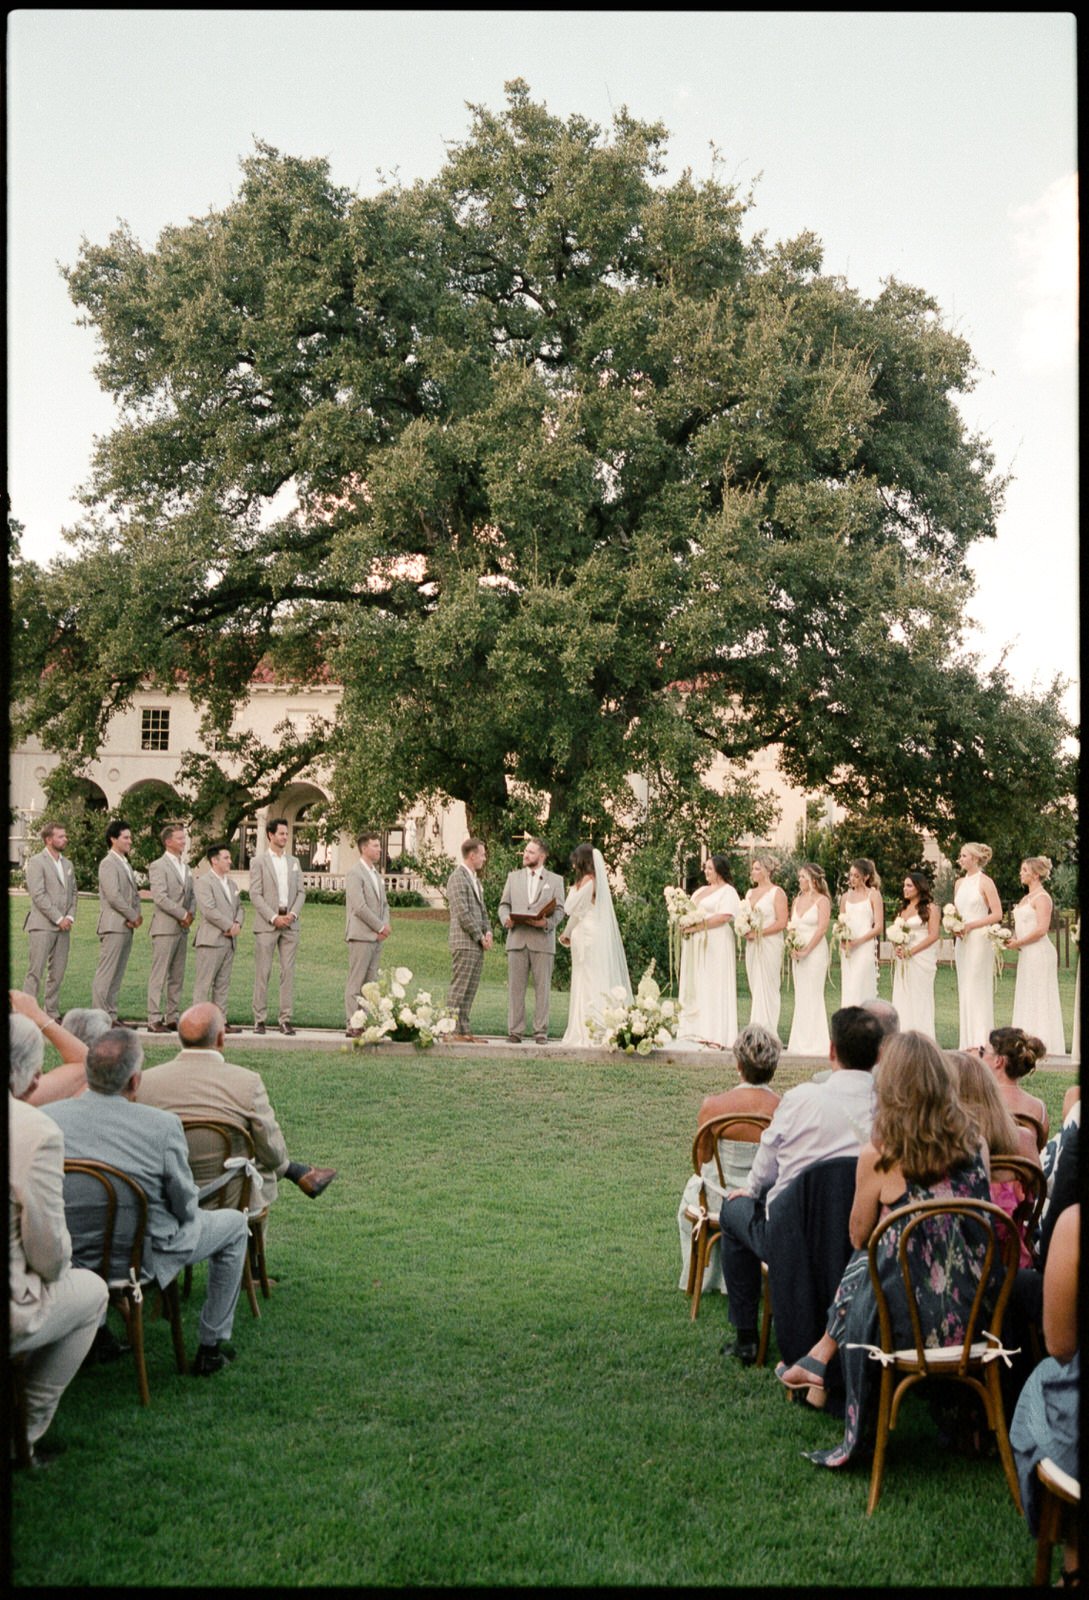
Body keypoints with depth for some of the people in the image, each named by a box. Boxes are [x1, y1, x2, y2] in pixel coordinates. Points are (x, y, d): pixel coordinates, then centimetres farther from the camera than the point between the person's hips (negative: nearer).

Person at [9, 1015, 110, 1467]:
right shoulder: (36, 1130, -20)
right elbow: (49, 1255, -15)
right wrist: (58, 1264, 9)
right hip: (7, 1316, -6)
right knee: (91, 1290, 22)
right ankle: (26, 1433, 22)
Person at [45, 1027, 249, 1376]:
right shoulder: (162, 1126, -25)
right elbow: (186, 1208, -12)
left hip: (69, 1254, 4)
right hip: (143, 1256, -4)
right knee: (234, 1224, 20)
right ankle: (212, 1346, 25)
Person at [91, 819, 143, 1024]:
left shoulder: (125, 864, 20)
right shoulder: (108, 863, -8)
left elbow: (134, 893, 19)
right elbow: (113, 896, -17)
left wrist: (136, 915, 1)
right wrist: (133, 916, -10)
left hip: (127, 926, 9)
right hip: (113, 926, -9)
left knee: (117, 975, 9)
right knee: (106, 973, -7)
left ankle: (111, 1016, 12)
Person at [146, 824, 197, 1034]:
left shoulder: (185, 867, 18)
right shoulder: (158, 866, -7)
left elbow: (192, 894, 19)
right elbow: (160, 897, -16)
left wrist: (191, 913, 0)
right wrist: (183, 915, -14)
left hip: (182, 929, 8)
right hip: (165, 928, -8)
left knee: (177, 976, 8)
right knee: (159, 975, -6)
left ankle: (172, 1018, 13)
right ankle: (154, 1020, -5)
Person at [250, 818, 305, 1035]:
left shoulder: (294, 862, 15)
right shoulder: (258, 862, 2)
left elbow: (301, 892, 12)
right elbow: (255, 895, -5)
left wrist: (293, 914, -5)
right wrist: (274, 917, -13)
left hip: (290, 923, 4)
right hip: (266, 925, -4)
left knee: (288, 972, 1)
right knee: (262, 973, -2)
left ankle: (286, 1019, 4)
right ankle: (259, 1019, 2)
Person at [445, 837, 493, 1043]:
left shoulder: (474, 879, 20)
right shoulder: (457, 878, -11)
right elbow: (463, 913, -16)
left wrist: (488, 931, 6)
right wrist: (480, 937, -12)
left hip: (477, 943, 9)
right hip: (464, 942, -9)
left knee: (470, 990, 8)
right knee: (458, 988, -8)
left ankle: (464, 1030, 11)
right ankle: (451, 1030, -7)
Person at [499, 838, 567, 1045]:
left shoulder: (555, 880, 9)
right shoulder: (513, 877, 16)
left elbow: (559, 910, 3)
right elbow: (504, 905, 13)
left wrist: (547, 923, -16)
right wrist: (505, 919, -8)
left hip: (542, 941, -2)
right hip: (517, 940, 2)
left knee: (542, 987, -1)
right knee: (515, 987, 0)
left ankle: (541, 1032, 3)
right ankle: (514, 1031, 3)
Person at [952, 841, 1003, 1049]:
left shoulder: (985, 882, -6)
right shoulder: (960, 883, 15)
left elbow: (997, 914, -11)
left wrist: (969, 926, -15)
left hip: (979, 938, -7)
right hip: (962, 940, 7)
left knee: (978, 987, -8)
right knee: (964, 989, 6)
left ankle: (980, 1041, -5)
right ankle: (967, 1042, 10)